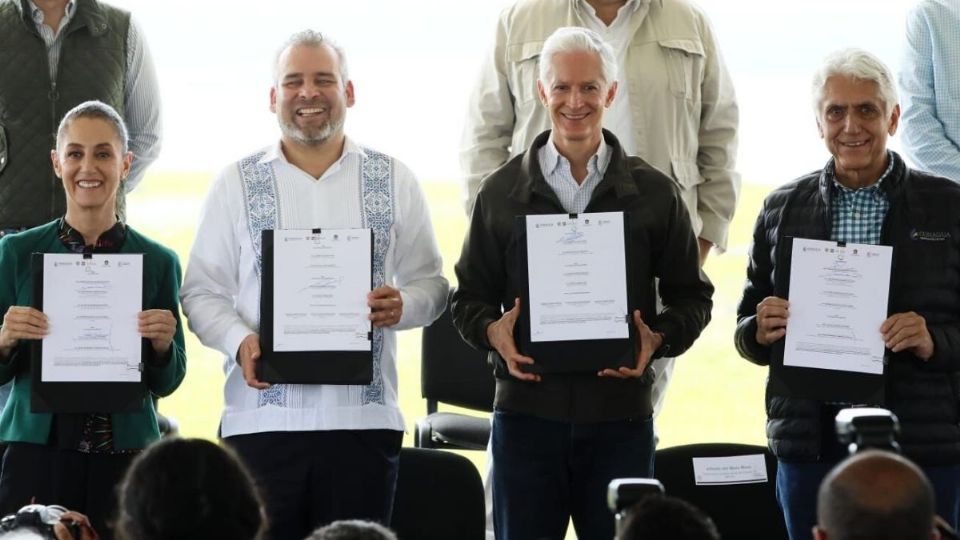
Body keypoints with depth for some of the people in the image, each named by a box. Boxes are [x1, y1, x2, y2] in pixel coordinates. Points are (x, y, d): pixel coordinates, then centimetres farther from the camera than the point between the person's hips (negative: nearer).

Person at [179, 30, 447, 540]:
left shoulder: (393, 181, 10)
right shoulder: (235, 185, 7)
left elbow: (430, 283, 12)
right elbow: (203, 291, 5)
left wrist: (402, 306, -11)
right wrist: (240, 342, -14)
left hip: (363, 416, 1)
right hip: (262, 417, -1)